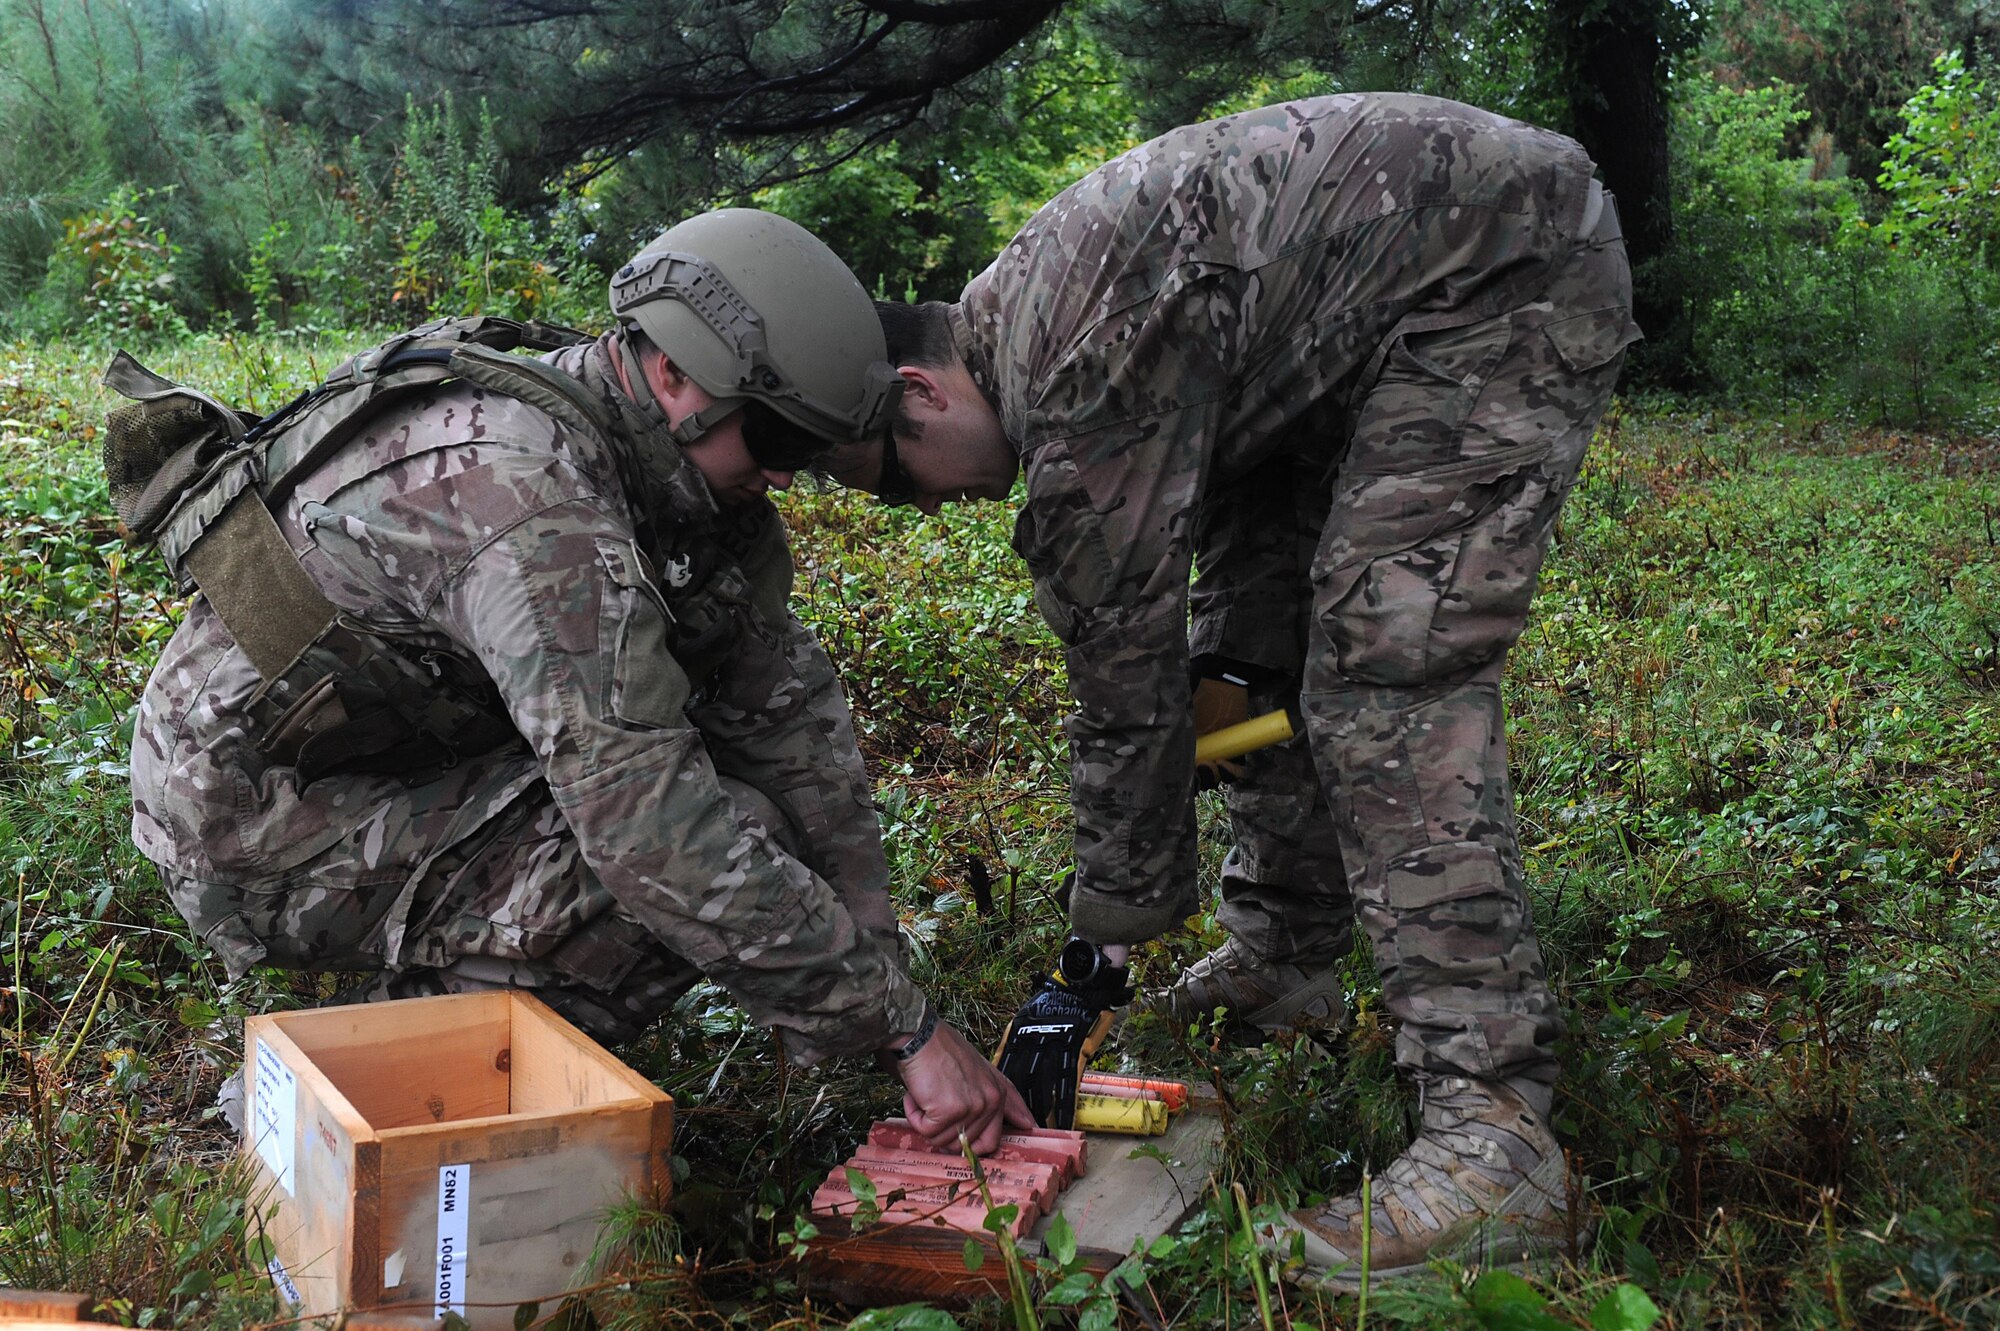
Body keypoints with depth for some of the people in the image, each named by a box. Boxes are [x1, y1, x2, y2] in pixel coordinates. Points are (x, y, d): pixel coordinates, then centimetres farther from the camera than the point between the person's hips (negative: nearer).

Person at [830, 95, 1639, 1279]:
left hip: (1510, 274, -11)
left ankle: (1493, 1137, -21)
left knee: (1391, 669, -21)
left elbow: (1127, 677, -22)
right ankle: (1287, 959, 26)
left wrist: (1095, 965, -15)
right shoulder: (1019, 318, 5)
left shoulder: (1075, 376, -26)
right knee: (1253, 634, 13)